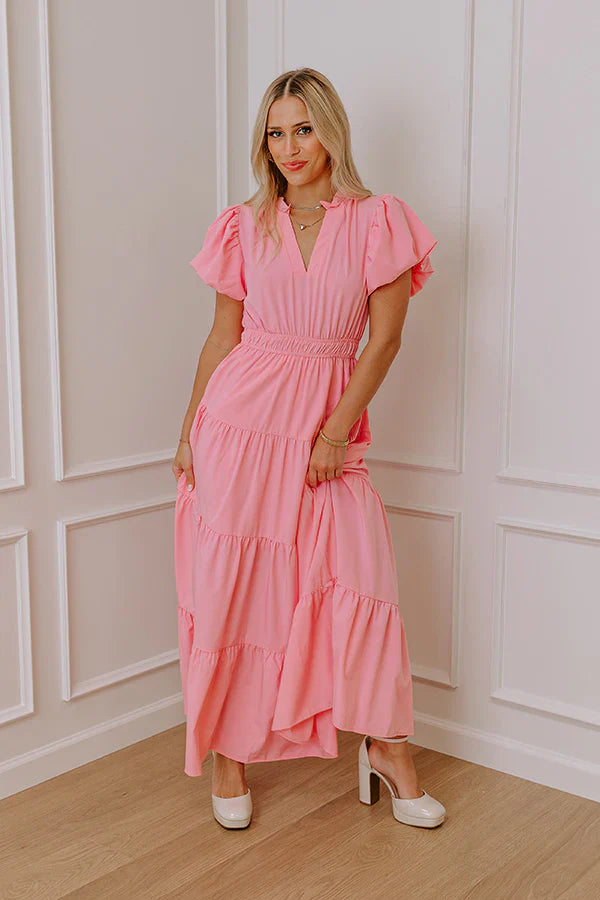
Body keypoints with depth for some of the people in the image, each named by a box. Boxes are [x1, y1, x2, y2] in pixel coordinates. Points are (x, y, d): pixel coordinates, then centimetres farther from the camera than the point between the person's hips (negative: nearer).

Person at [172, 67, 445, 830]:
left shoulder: (379, 221, 1)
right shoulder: (245, 226, 6)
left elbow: (384, 339, -3)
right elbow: (223, 335, 9)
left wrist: (336, 432, -8)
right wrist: (189, 432, 7)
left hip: (326, 427, -1)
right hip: (239, 421, 1)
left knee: (362, 578, -4)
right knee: (228, 591, 3)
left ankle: (385, 748, 15)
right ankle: (227, 754, 20)